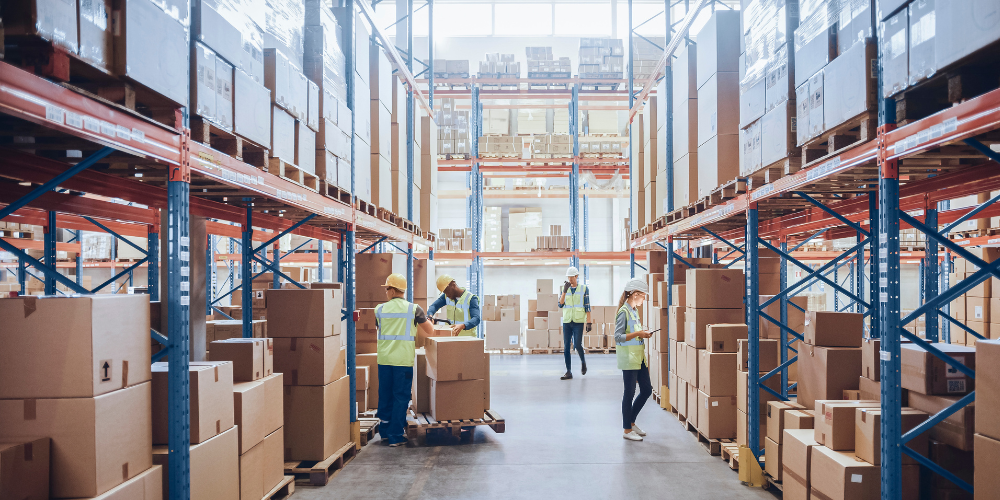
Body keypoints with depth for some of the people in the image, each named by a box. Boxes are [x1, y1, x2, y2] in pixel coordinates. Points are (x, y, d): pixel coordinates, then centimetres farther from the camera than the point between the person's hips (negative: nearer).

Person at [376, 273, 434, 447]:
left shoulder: (380, 309, 4)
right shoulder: (413, 308, -1)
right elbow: (430, 331, 8)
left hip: (384, 358, 3)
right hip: (403, 359, -3)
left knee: (385, 395, 14)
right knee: (401, 397, 3)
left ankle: (385, 432, 24)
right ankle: (395, 436, 3)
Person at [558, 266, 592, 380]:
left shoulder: (584, 288, 0)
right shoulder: (565, 288, 7)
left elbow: (587, 306, 0)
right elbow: (560, 305, -2)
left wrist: (589, 322, -5)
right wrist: (564, 291, -14)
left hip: (578, 321, -3)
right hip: (567, 321, 3)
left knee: (577, 344, -12)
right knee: (566, 347, 0)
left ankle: (583, 361, 20)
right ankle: (569, 372, 6)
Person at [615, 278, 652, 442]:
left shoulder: (634, 311, 13)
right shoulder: (624, 312, -14)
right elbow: (618, 337, -19)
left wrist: (642, 334, 11)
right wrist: (637, 334, -23)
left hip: (639, 357, 9)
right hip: (628, 358, -9)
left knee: (646, 390, 11)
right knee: (629, 392, -1)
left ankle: (631, 421, 26)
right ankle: (627, 430, 9)